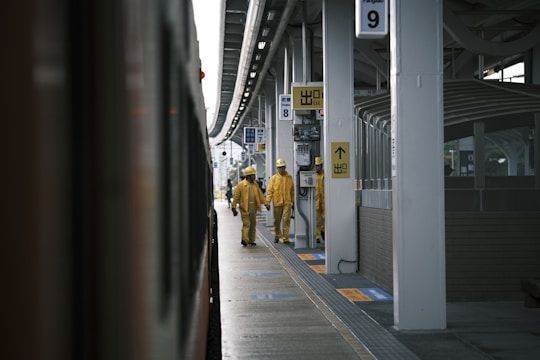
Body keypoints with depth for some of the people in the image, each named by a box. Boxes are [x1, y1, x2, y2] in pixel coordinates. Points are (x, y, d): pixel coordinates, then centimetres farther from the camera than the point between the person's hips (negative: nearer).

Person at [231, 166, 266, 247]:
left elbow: (260, 195, 15)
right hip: (245, 207, -6)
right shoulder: (241, 185, -7)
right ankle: (244, 240, -11)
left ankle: (251, 240, 18)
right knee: (246, 223, -12)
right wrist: (234, 207, -9)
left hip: (253, 207, 6)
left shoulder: (255, 184, 11)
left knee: (253, 224, 10)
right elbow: (236, 197, -6)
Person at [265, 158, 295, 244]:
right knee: (277, 220, 10)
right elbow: (269, 191, -1)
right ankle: (277, 236, 28)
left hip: (287, 202, 0)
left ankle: (286, 237, -4)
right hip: (277, 202, 0)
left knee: (286, 219, -8)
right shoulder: (274, 178, 2)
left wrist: (293, 201, 10)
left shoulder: (289, 177, 6)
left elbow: (292, 190, 12)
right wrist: (267, 202, -9)